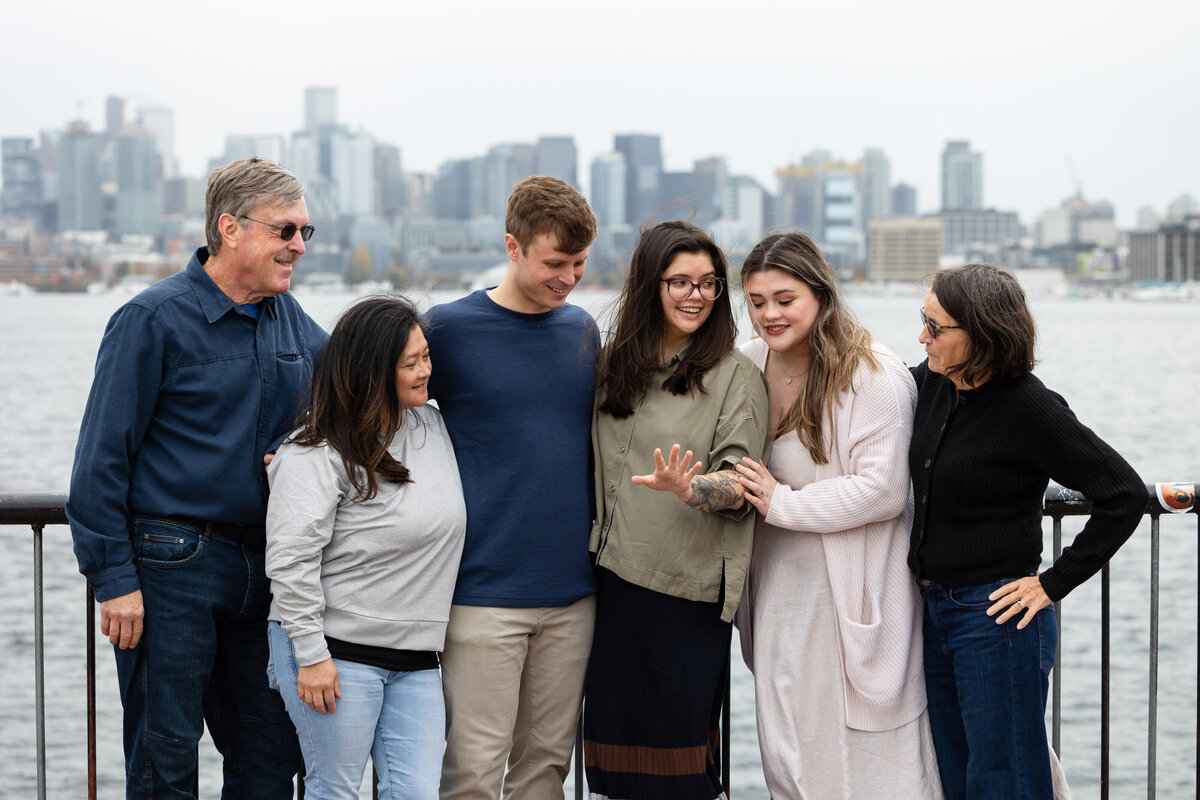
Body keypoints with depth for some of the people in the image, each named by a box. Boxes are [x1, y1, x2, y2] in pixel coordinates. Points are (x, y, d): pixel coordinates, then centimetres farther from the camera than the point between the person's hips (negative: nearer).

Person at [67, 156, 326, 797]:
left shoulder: (292, 322, 10)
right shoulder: (154, 319, -8)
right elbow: (102, 459, -9)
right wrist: (113, 577, -14)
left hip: (260, 569, 6)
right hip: (171, 570, -6)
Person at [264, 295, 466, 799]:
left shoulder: (435, 428, 9)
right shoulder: (316, 454, -12)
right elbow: (289, 561, -15)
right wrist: (311, 655, -17)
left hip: (416, 660, 6)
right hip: (338, 655, -6)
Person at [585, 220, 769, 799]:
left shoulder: (735, 376, -3)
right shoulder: (615, 367, 12)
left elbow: (741, 486, -11)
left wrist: (687, 488, -29)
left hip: (686, 591, -5)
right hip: (613, 581, 5)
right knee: (610, 741, 7)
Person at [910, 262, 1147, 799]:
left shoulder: (1030, 408, -17)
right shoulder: (930, 383, 2)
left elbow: (1124, 495, -16)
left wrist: (1054, 583, -15)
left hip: (996, 618, -7)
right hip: (932, 611, 7)